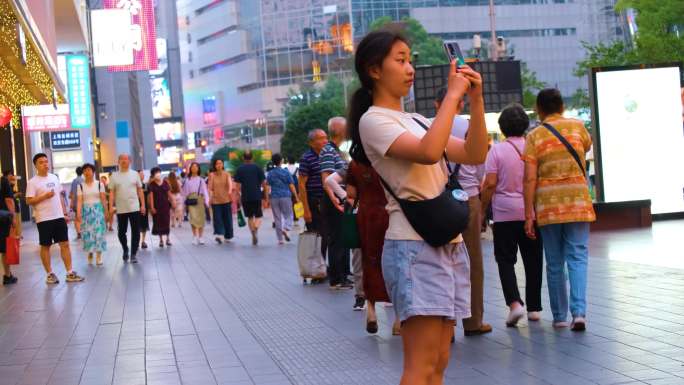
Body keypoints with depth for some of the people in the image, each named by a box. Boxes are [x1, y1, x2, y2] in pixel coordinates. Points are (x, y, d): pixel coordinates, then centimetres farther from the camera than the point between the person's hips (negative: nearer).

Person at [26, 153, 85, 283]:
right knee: (45, 246, 4)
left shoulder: (54, 178, 11)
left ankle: (70, 273, 6)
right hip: (44, 219, -5)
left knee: (65, 244, 3)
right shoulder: (33, 182, -7)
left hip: (59, 217, 5)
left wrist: (65, 213, 13)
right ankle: (50, 274, 13)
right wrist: (45, 196, -20)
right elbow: (29, 201, -12)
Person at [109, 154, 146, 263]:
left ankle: (133, 254, 6)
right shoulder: (114, 176, 2)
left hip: (134, 208, 0)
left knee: (135, 232, -1)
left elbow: (140, 190, 6)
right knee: (121, 232, 8)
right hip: (121, 209, 0)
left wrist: (143, 205, 0)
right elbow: (112, 193, 1)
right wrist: (111, 207, -6)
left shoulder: (135, 174, 4)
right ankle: (125, 251, 30)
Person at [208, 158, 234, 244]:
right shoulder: (212, 175, 3)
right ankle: (219, 235, -20)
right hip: (215, 200, 0)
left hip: (226, 200, 1)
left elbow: (230, 183, -15)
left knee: (227, 218, 7)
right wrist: (210, 195, -21)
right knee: (217, 218, -11)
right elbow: (210, 187, -2)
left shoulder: (227, 174, 1)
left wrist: (230, 190, -36)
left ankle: (227, 236, 20)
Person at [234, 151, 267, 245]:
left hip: (245, 197, 1)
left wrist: (238, 197, 4)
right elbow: (263, 183, 2)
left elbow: (238, 185, -1)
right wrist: (266, 197, 9)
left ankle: (253, 237, 10)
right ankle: (256, 228, -25)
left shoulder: (240, 169, 3)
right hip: (257, 196, -1)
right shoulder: (257, 168, 2)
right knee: (258, 216, 6)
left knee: (250, 217, 14)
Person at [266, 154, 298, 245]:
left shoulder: (270, 173, 4)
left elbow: (267, 187, 2)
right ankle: (285, 229, -22)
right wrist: (296, 197, 2)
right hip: (285, 196, -2)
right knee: (288, 215, 7)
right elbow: (291, 186, -3)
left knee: (277, 218, 7)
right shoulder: (286, 172, -2)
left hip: (274, 197, 2)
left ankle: (280, 239, 7)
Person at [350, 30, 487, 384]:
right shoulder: (373, 120, -6)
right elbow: (428, 152, -23)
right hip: (414, 245, -8)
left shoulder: (415, 121, 19)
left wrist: (476, 100, 3)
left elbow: (475, 156, 13)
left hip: (449, 244, 8)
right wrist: (452, 95, -15)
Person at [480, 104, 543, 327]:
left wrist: (482, 210, 0)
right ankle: (534, 308, 15)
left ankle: (514, 303, -14)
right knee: (533, 260, 10)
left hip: (505, 214, -3)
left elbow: (490, 184, -10)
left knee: (505, 260, 4)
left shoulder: (497, 151, -5)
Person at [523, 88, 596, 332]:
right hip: (577, 202, 0)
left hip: (548, 205, 0)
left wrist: (529, 214, -3)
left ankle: (560, 316, 15)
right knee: (577, 258, 1)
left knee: (555, 263, 9)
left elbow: (530, 179, -6)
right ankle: (579, 312, -15)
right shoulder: (577, 126, 5)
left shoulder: (534, 136, 0)